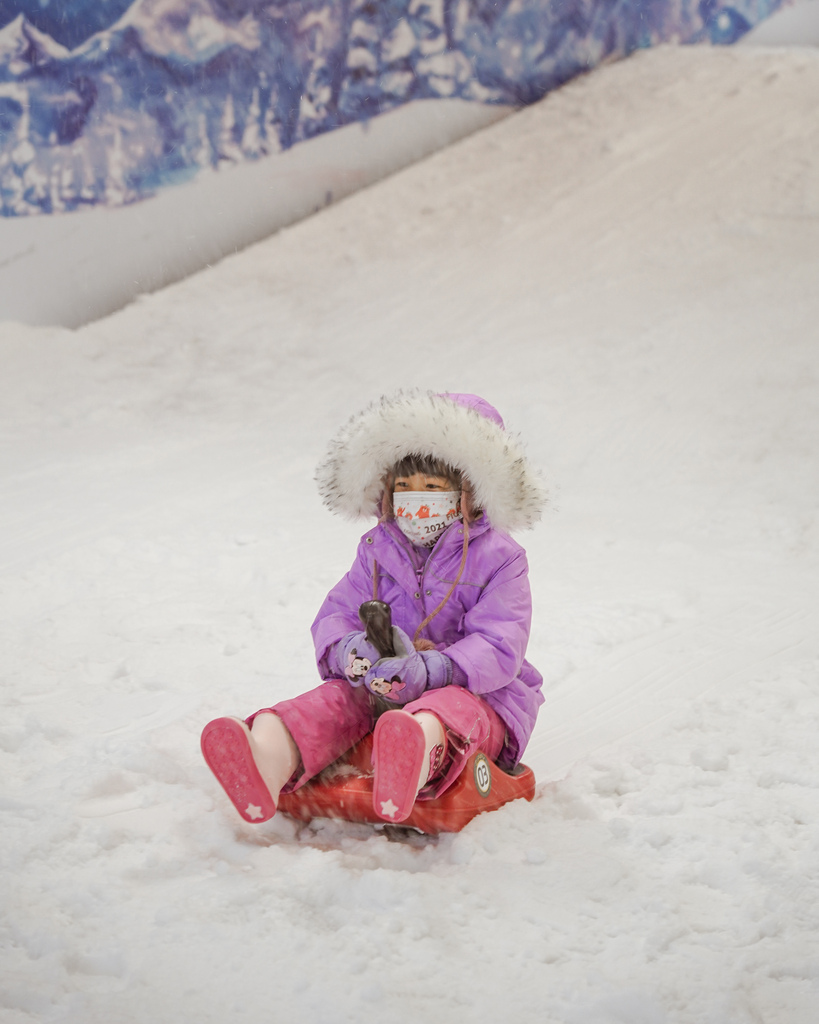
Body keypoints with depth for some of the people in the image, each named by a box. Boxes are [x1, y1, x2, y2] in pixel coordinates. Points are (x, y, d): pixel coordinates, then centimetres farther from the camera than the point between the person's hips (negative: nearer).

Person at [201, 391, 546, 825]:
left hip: (475, 693, -4)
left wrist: (430, 669, -34)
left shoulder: (497, 558, -1)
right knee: (338, 697, -27)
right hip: (383, 688, 5)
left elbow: (500, 649, -14)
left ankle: (422, 755, -81)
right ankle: (269, 759, -62)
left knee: (451, 705, -40)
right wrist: (347, 649, -20)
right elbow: (335, 614, 8)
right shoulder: (377, 552, 15)